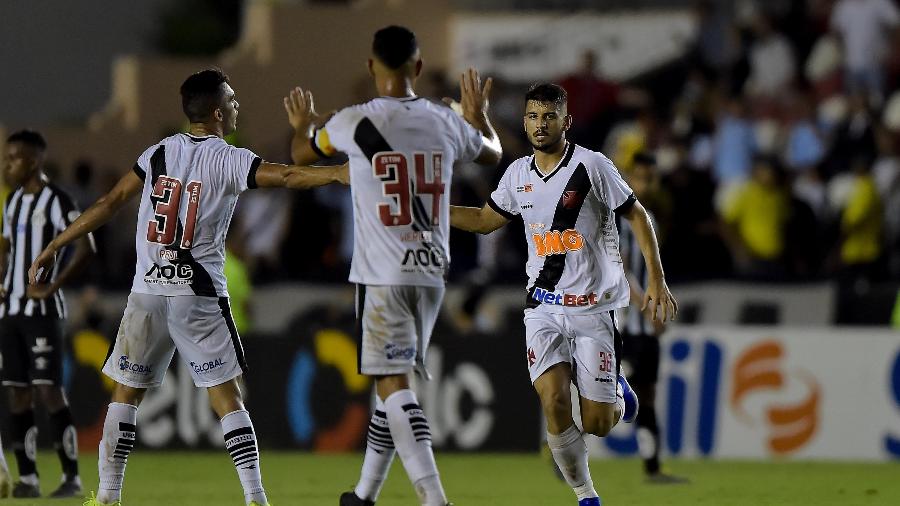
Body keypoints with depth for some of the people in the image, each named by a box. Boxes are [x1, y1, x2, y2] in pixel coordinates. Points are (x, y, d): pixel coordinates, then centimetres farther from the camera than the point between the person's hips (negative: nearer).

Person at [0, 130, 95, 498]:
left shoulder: (55, 200, -10)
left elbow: (85, 247, -17)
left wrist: (51, 286, -16)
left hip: (41, 309, -8)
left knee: (48, 389, -10)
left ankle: (72, 476, -6)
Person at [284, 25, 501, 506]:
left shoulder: (356, 122, -8)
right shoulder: (447, 123, 4)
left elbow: (302, 154, 13)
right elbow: (493, 154, 27)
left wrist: (301, 124, 36)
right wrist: (478, 113, 48)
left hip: (382, 276, -5)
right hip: (432, 272, 5)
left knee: (393, 385, -9)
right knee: (394, 381, 16)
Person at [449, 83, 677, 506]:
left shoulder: (592, 166, -9)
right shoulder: (518, 174, 6)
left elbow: (637, 217, -3)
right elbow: (485, 219, 22)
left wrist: (657, 281, -8)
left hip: (593, 306, -3)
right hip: (544, 307, 3)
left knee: (596, 423, -4)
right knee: (554, 403, -16)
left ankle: (616, 394, 34)